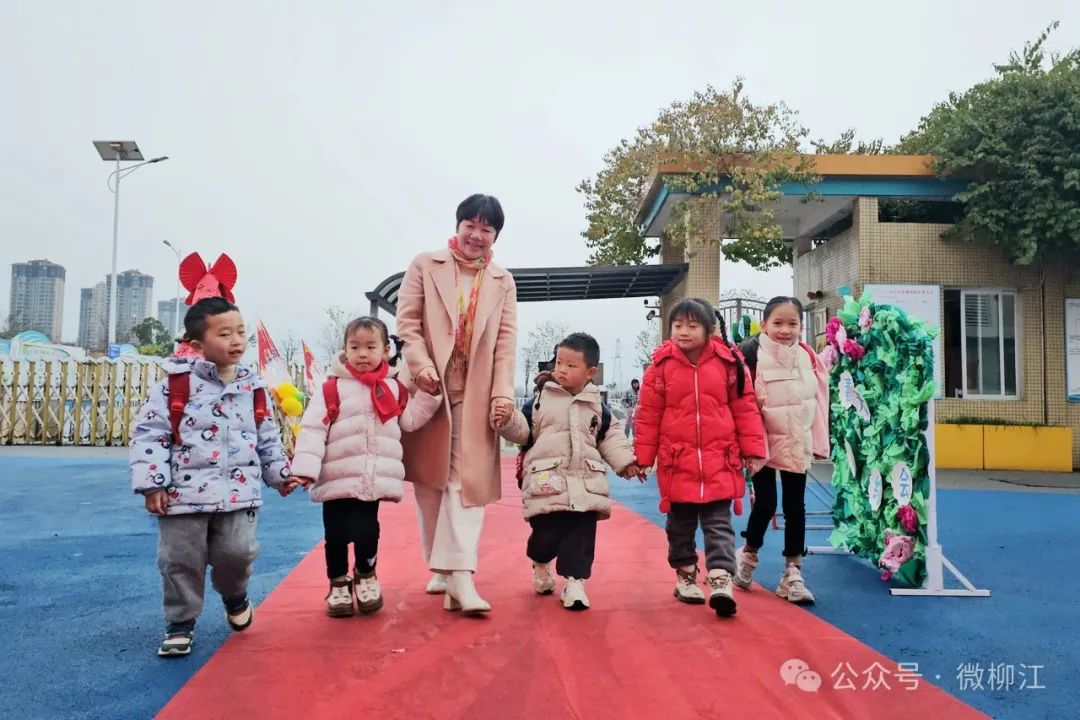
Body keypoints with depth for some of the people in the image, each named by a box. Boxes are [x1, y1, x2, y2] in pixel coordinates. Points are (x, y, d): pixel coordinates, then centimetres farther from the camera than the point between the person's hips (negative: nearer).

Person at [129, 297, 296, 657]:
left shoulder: (253, 387, 5)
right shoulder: (176, 382, -7)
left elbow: (267, 438, 16)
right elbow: (149, 433, -5)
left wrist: (280, 473, 13)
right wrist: (151, 483, -10)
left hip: (239, 492, 2)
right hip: (184, 492, -2)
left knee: (236, 552, -2)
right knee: (180, 561, 5)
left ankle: (235, 596, 32)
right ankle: (180, 623, 26)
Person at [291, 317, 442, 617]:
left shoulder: (393, 388, 8)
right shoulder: (333, 388, -5)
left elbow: (411, 420, 14)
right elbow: (312, 429, -8)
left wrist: (429, 392, 6)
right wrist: (304, 467, -17)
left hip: (374, 480, 2)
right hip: (337, 480, -2)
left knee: (367, 532, 5)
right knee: (336, 536, 6)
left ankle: (366, 576, 33)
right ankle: (338, 583, 29)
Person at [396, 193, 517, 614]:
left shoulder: (502, 282, 12)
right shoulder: (425, 266, 6)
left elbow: (506, 341, 4)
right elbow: (407, 321, -1)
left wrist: (503, 392, -7)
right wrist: (421, 365, -17)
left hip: (475, 393, 1)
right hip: (429, 387, 0)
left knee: (467, 481, -7)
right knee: (430, 480, 7)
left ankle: (460, 577, -9)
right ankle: (440, 567, 20)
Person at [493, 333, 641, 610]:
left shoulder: (596, 405, 10)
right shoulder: (541, 398, 3)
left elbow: (610, 437, 18)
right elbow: (524, 431, 4)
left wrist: (625, 462, 8)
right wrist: (508, 421, -15)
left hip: (585, 483, 2)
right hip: (546, 483, -2)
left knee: (581, 534, -1)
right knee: (546, 532, 1)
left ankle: (574, 580, 11)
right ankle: (540, 564, 33)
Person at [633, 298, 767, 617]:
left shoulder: (729, 362, -3)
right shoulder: (662, 365, -3)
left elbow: (745, 409, 2)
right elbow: (648, 416, 1)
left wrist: (753, 450, 1)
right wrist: (642, 457, 2)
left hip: (719, 461, -1)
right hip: (677, 462, 1)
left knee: (719, 522, 1)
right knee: (681, 523, 15)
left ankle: (721, 580, 0)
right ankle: (685, 574, 31)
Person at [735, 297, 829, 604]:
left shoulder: (807, 356, 1)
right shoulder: (753, 354, -14)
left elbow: (819, 400, 7)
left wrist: (820, 442, 5)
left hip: (797, 443, 4)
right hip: (763, 442, -4)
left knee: (795, 507, 7)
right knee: (765, 504, -3)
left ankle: (793, 574, 17)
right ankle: (748, 555, 25)